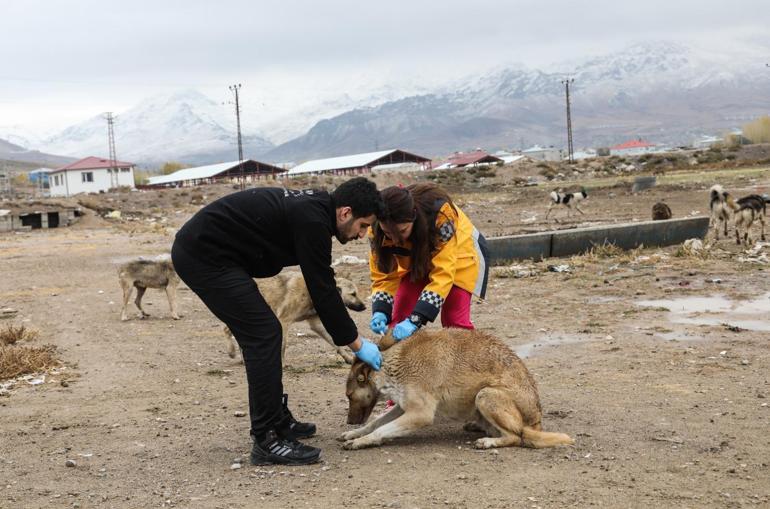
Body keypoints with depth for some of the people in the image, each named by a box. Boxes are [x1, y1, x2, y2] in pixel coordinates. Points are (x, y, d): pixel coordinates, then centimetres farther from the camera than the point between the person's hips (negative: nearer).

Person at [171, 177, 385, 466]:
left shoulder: (312, 208, 12)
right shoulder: (312, 220, -18)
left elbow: (322, 287, 20)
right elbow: (322, 291, -15)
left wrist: (352, 334, 20)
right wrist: (356, 344, -5)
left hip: (199, 249, 10)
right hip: (204, 256, -10)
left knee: (262, 334, 15)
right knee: (263, 334, -10)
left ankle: (278, 421, 25)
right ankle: (267, 441, -5)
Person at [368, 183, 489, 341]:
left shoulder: (440, 214, -41)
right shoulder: (378, 230, -29)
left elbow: (443, 274, -41)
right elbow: (384, 275, -18)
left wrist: (415, 319, -48)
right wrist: (380, 312, -37)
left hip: (457, 253, -3)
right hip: (417, 260, 3)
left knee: (455, 322, -15)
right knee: (399, 319, -9)